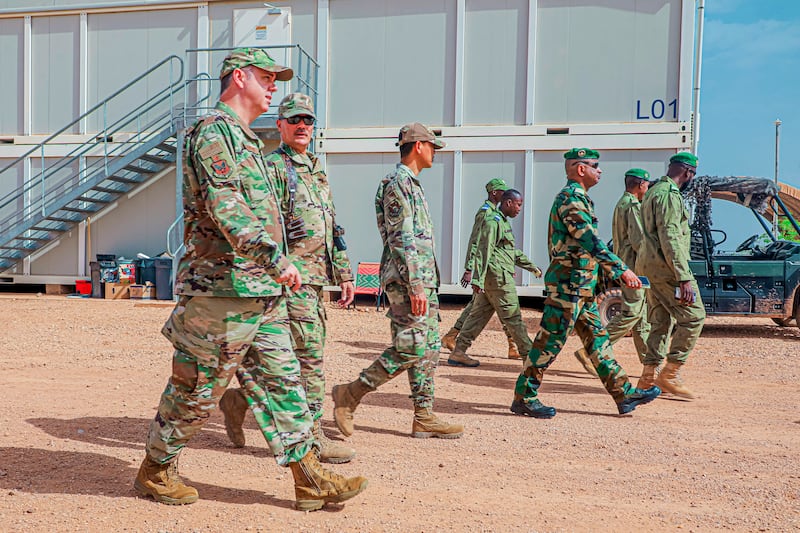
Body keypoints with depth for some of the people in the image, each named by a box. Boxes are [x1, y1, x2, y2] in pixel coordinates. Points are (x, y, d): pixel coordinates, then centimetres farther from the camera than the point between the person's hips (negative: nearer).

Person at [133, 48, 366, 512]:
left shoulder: (244, 139, 20)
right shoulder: (214, 131, -11)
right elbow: (225, 208, -24)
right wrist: (275, 257, -27)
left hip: (261, 294, 10)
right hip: (223, 289, -10)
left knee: (281, 381, 7)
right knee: (198, 389, 3)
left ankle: (310, 478, 12)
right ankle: (155, 472, 21)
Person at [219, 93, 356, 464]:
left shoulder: (317, 170, 21)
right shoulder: (273, 168, -6)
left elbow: (333, 228, 23)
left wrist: (344, 273, 19)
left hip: (317, 278, 9)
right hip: (291, 277, -9)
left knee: (292, 356, 13)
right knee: (310, 356, -7)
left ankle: (237, 400, 28)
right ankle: (311, 438, 2)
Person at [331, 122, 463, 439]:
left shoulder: (411, 184, 22)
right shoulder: (399, 183, -10)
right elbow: (401, 240, -19)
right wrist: (415, 286, -24)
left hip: (423, 280, 10)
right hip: (409, 280, -10)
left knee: (429, 349, 8)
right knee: (410, 349, -12)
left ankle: (424, 417, 12)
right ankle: (349, 395, -2)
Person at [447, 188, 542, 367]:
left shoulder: (504, 222, 21)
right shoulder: (493, 221, -12)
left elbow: (514, 252, 32)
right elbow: (483, 251, -19)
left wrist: (532, 266, 36)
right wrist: (478, 279, -24)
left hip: (491, 278, 10)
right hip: (498, 276, -10)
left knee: (479, 315, 8)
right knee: (513, 317, -2)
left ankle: (459, 352, 8)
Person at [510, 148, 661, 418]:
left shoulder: (577, 198, 18)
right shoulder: (571, 198, -15)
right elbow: (590, 241, -25)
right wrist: (621, 269, -26)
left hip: (580, 285, 11)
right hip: (568, 283, -11)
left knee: (597, 338, 12)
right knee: (550, 341, -5)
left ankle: (625, 394, 17)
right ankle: (524, 397, 4)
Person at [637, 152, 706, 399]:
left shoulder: (654, 192, 19)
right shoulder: (670, 195, -14)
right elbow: (670, 239, -22)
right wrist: (684, 278, -24)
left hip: (651, 267, 10)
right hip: (666, 269, -10)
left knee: (661, 321, 12)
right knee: (693, 317, -5)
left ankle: (649, 375, 12)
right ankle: (670, 374, -4)